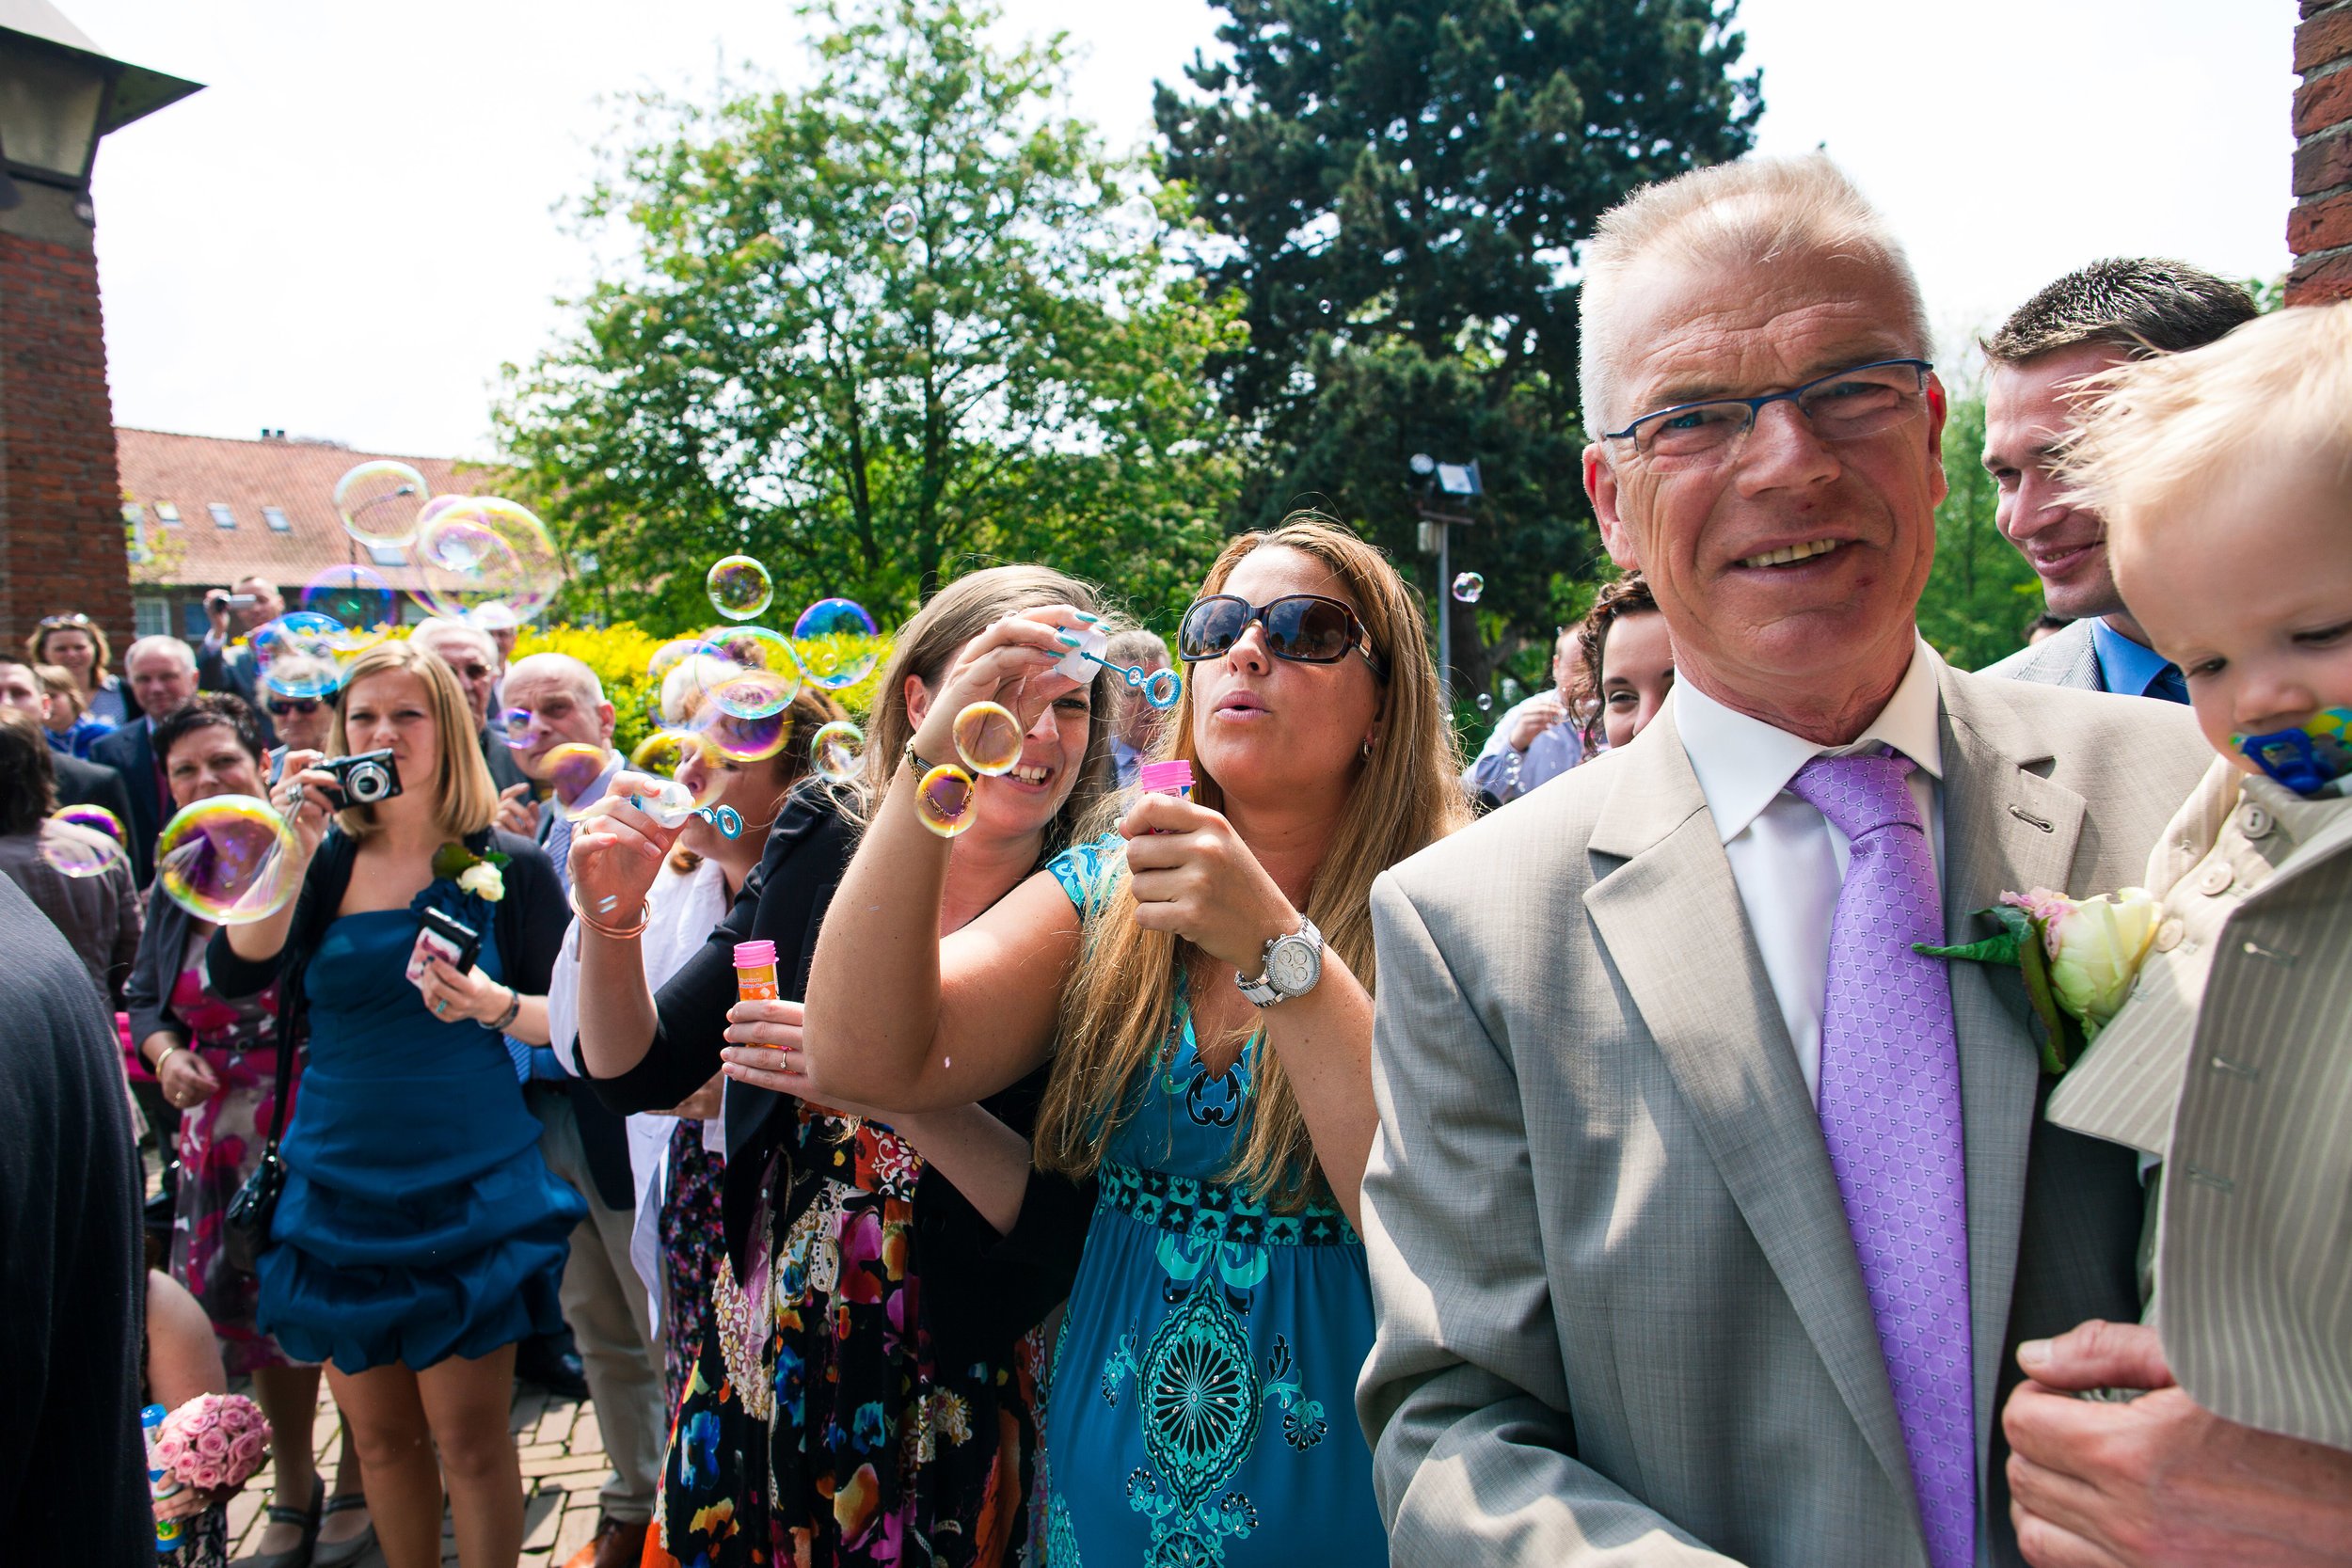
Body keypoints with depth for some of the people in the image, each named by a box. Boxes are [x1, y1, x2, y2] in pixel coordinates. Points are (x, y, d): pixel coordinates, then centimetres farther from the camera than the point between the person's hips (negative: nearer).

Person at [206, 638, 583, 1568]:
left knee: (468, 1438, 2)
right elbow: (234, 977, -11)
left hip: (469, 1190, -3)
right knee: (378, 1433, 13)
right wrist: (293, 851, -19)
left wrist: (495, 1005, -22)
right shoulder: (324, 862, 4)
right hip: (339, 1187, 3)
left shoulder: (508, 866, -3)